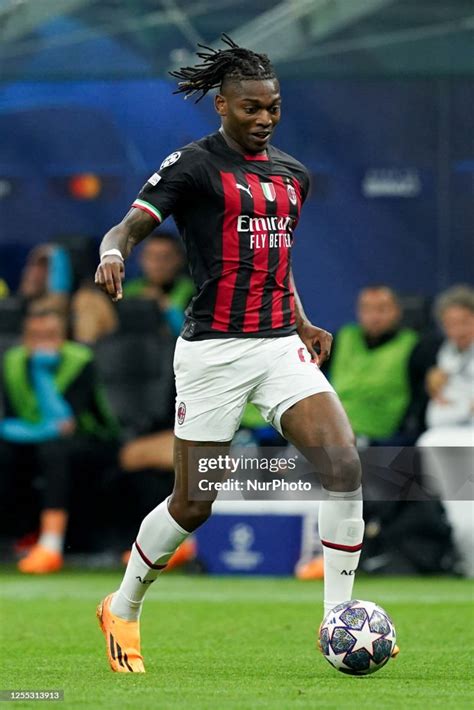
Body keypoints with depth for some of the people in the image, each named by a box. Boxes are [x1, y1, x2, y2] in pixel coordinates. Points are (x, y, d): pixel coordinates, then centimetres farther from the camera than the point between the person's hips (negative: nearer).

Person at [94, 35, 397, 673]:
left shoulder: (293, 174, 14)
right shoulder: (194, 165, -5)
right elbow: (129, 227, -11)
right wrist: (112, 255, -33)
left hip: (280, 346, 5)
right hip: (214, 350, -5)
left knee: (344, 464, -15)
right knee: (193, 505, 1)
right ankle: (122, 609, 27)